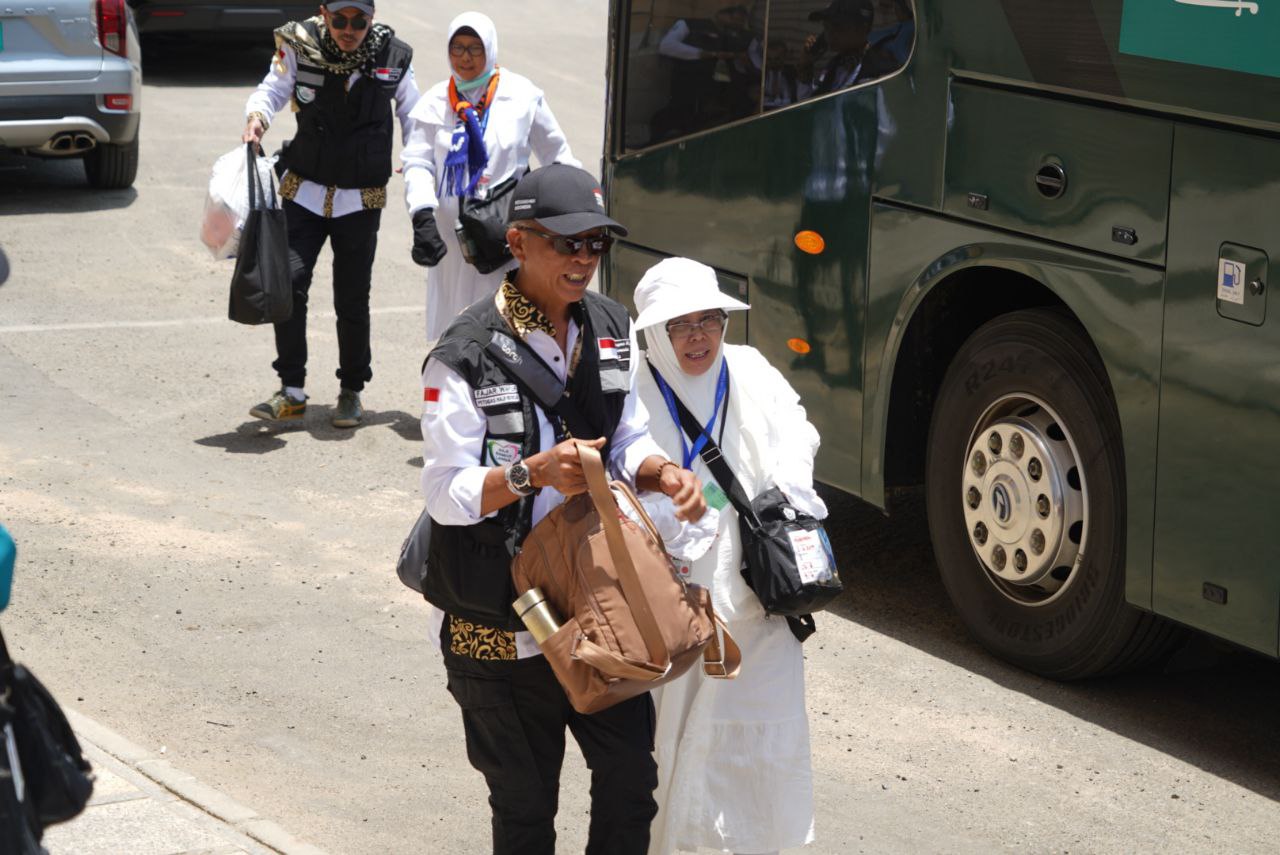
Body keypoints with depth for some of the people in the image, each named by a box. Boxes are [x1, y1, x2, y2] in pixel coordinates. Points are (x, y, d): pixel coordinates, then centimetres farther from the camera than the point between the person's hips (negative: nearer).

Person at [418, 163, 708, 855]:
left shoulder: (611, 329, 4)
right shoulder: (466, 355, -17)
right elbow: (445, 493, -17)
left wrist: (662, 473, -10)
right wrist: (531, 473, -33)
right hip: (500, 620, -5)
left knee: (631, 773, 7)